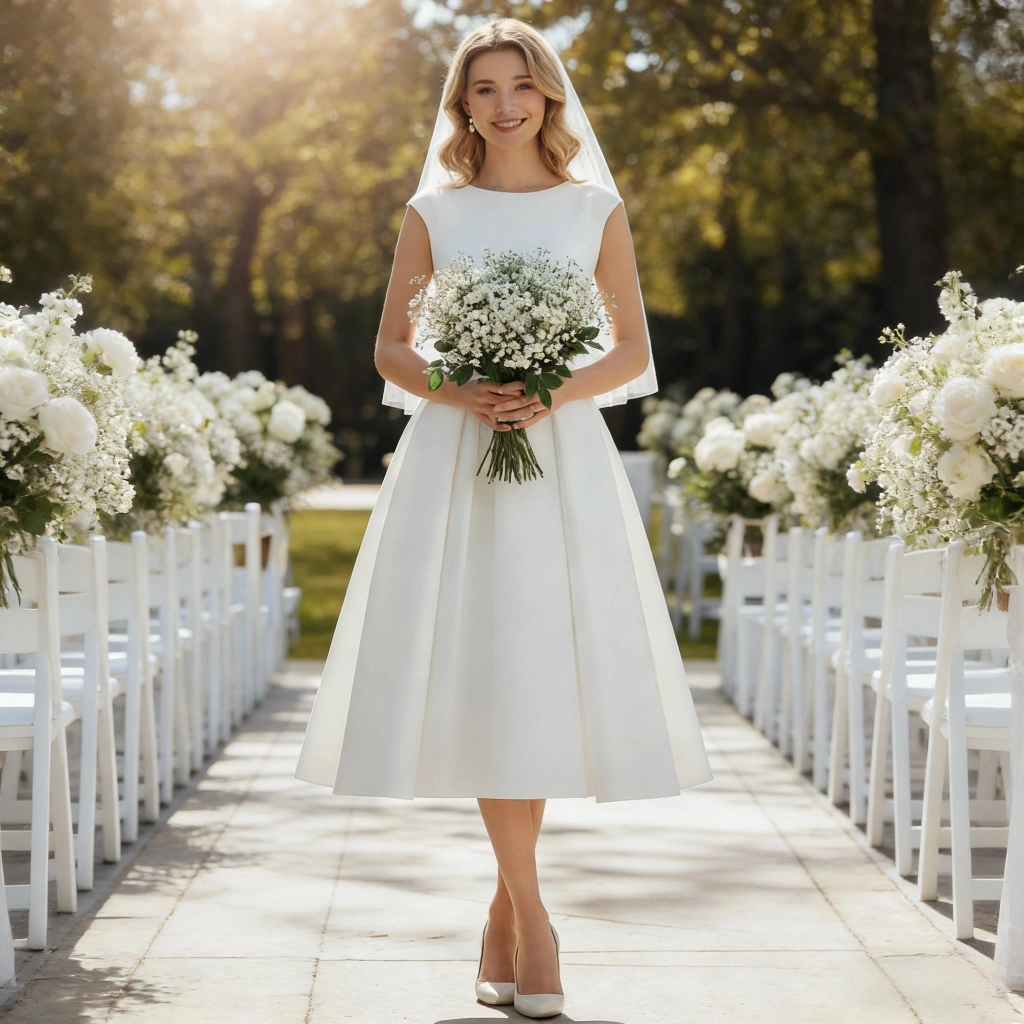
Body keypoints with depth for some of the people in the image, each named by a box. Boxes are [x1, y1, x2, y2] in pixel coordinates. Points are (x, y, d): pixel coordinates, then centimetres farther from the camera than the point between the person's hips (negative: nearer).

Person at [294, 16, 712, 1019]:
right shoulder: (431, 213, 10)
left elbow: (634, 350, 10)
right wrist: (463, 394, -11)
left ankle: (505, 911, 10)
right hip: (453, 457, 0)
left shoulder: (595, 210, 10)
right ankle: (528, 913, -2)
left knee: (544, 675, -4)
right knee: (476, 676, -8)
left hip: (563, 456, 0)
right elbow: (391, 352, 9)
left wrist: (557, 392, -9)